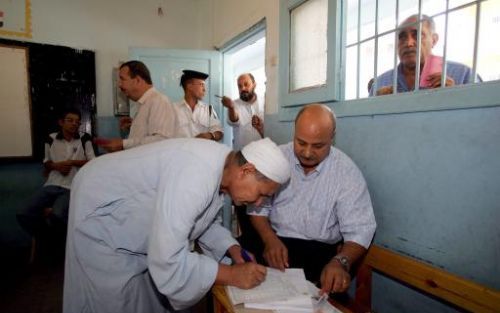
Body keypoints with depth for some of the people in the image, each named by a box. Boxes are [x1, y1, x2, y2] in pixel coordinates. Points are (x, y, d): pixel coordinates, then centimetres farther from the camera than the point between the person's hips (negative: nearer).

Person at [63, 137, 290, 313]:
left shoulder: (224, 163, -9)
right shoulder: (196, 176, -38)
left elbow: (206, 219, 7)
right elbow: (168, 263, -36)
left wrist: (232, 249, -8)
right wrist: (232, 275, -26)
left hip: (135, 217, 8)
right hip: (100, 215, -8)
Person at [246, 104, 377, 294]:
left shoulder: (347, 172, -8)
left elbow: (359, 230, -11)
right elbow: (258, 205, 0)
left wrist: (341, 262, -31)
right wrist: (270, 239, -17)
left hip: (321, 251, -1)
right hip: (274, 241, 1)